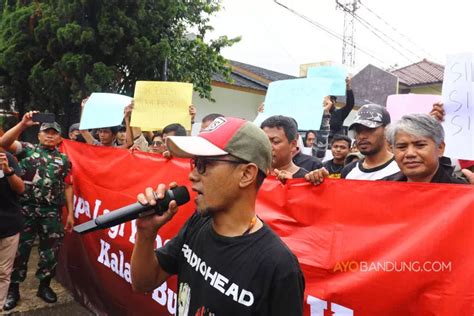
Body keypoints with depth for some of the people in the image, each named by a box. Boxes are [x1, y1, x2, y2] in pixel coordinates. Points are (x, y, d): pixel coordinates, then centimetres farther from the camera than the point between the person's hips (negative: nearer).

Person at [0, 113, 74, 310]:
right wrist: (23, 124, -20)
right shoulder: (28, 149, 7)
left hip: (51, 212, 2)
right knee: (20, 248, 6)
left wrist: (70, 213, 5)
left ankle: (44, 285, 25)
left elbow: (67, 187, 9)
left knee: (50, 249, 7)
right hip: (26, 208, -1)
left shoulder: (63, 160, 10)